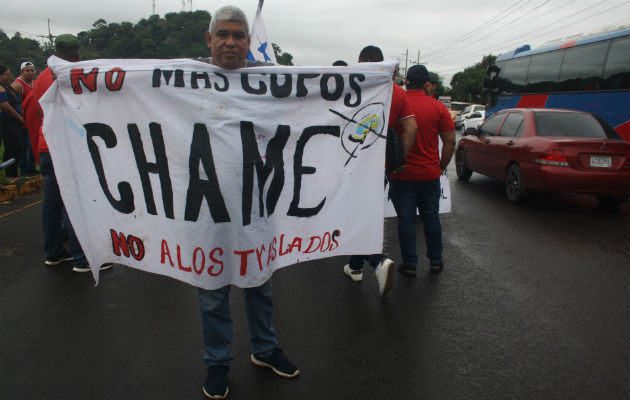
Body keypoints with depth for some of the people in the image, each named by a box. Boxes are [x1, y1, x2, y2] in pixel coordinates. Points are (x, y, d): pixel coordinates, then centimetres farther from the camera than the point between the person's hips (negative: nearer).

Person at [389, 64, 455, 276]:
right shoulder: (438, 107, -2)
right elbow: (450, 141, -3)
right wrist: (442, 166, 8)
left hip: (401, 174, -1)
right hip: (429, 174, 2)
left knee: (405, 218, 6)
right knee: (431, 217, 14)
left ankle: (409, 264, 13)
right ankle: (435, 261, 25)